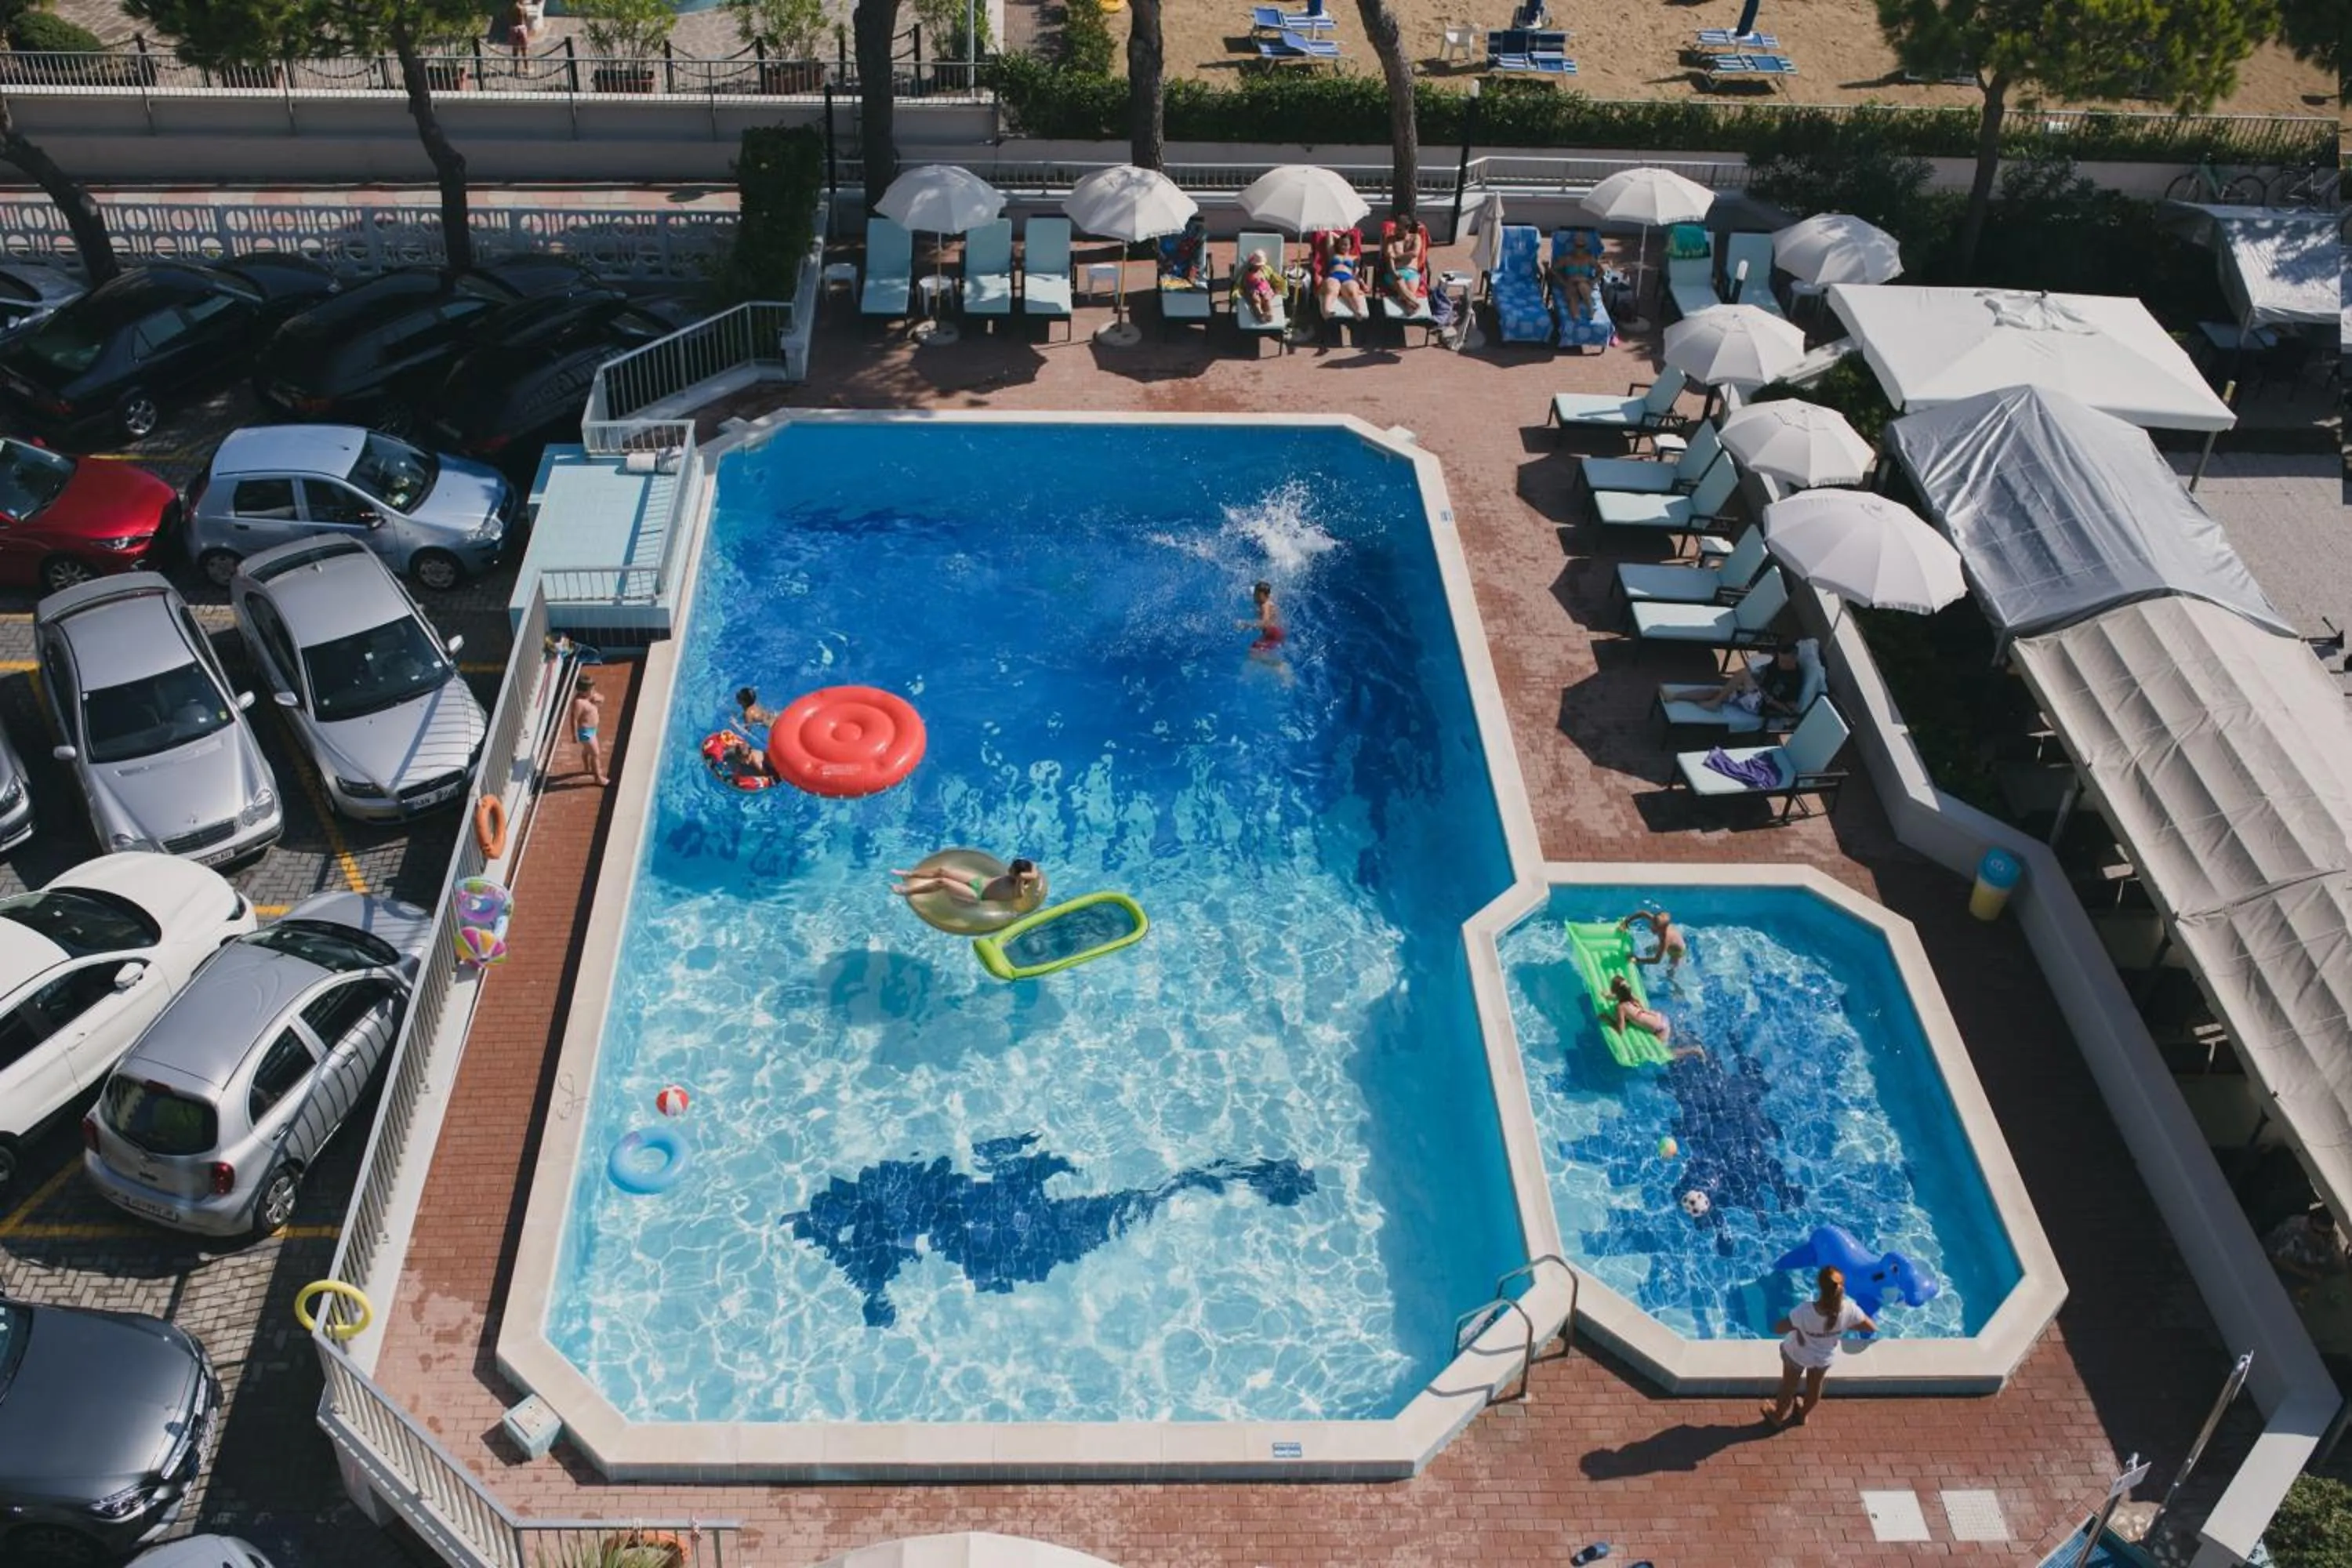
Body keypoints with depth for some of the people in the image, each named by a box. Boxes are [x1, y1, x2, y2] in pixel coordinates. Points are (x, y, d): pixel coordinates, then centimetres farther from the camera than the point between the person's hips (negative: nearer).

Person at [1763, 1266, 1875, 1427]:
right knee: (1815, 1386, 34)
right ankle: (1803, 1414, 62)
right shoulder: (1849, 1309, -36)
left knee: (1788, 1386, 28)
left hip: (1797, 1355, -2)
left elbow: (1777, 1329, -34)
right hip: (1825, 1357, 2)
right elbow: (1873, 1328, -19)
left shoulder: (1805, 1311, -44)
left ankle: (1778, 1416, 55)